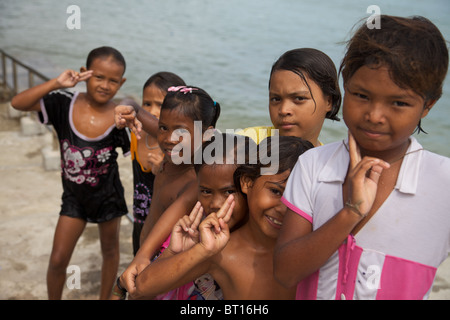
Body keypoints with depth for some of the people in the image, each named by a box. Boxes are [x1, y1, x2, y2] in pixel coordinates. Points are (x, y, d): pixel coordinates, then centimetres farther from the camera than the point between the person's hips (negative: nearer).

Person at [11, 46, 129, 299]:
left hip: (108, 195, -1)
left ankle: (105, 297, 43)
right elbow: (18, 103, -23)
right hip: (74, 196, 1)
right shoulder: (65, 104, -15)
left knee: (110, 250, 20)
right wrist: (56, 84, -31)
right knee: (58, 260, 7)